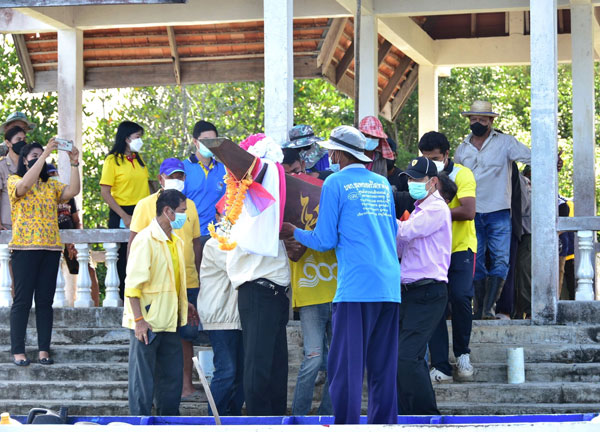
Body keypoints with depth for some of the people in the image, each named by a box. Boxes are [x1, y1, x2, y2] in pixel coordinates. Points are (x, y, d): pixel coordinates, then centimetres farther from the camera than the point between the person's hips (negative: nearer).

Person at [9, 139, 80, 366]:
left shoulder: (51, 185, 15)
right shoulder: (14, 181, 3)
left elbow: (73, 191, -2)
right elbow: (25, 185, -20)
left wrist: (74, 164, -11)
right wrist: (45, 154, -23)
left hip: (51, 248, 4)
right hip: (24, 247, -4)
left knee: (45, 301, 4)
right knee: (22, 300, -3)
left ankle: (44, 350, 7)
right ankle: (18, 352, -1)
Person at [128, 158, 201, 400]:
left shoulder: (189, 205, 13)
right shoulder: (146, 205, 1)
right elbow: (134, 243, -1)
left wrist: (196, 276, 15)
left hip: (187, 282, 4)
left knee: (185, 334, 4)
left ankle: (186, 384, 9)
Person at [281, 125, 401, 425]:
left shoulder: (335, 183, -2)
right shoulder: (383, 184, 16)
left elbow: (325, 241, -1)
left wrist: (294, 233, 15)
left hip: (355, 286, -6)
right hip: (390, 286, 6)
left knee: (346, 363, -4)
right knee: (383, 365, 9)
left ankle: (348, 424, -7)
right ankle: (384, 422, 9)